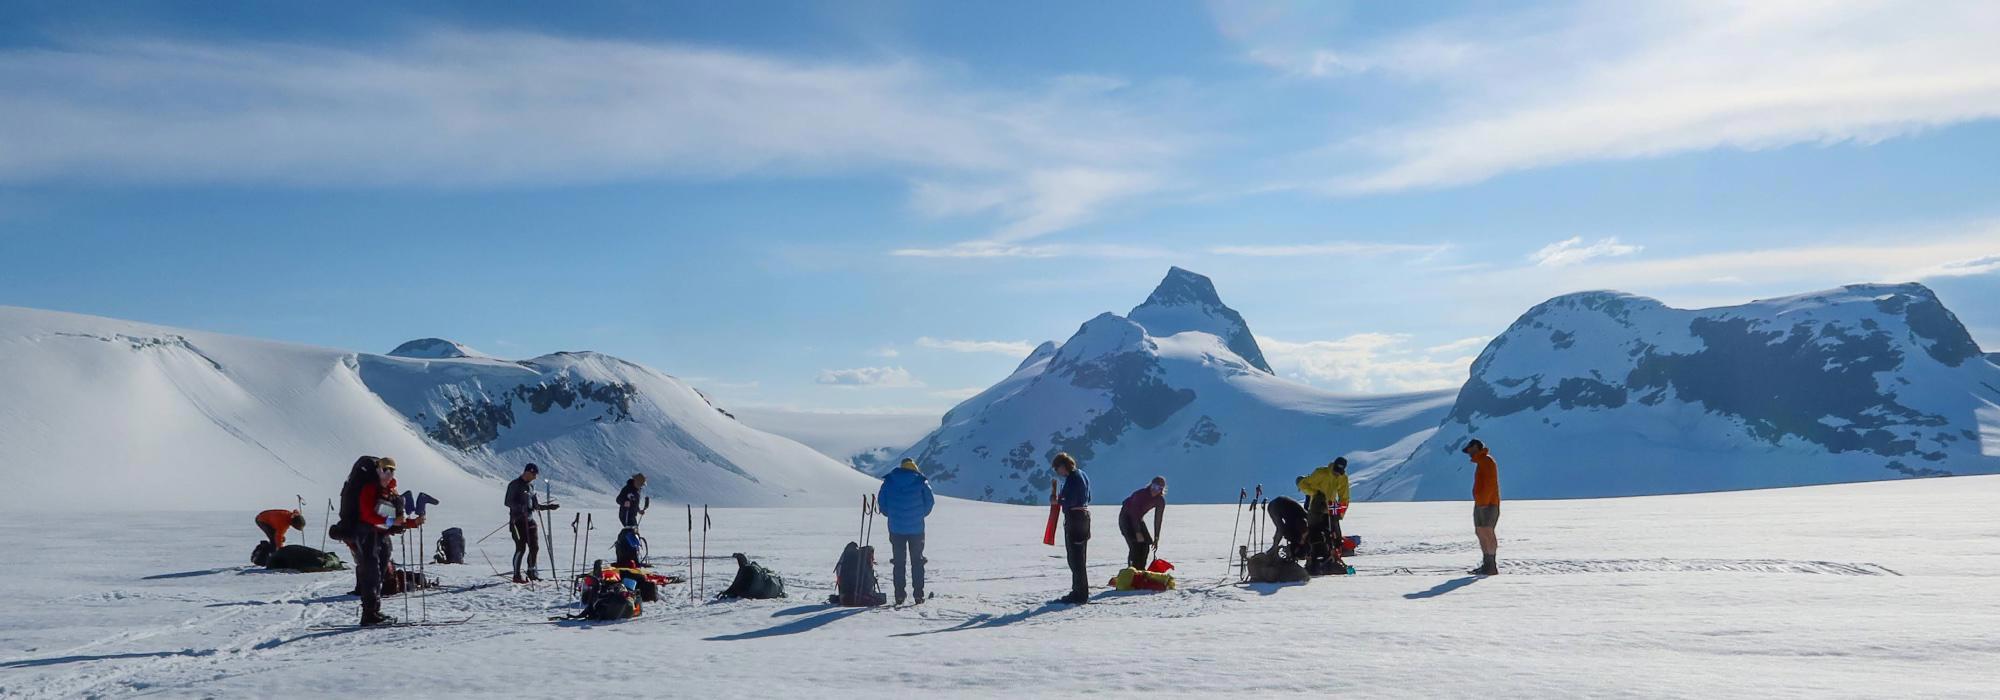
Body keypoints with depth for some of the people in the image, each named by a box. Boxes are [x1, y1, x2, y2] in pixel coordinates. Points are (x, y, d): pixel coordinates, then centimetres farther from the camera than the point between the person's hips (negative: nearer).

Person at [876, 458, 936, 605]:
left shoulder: (889, 481, 2)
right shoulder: (921, 481, -2)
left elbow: (881, 501, 2)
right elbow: (930, 500, -2)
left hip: (896, 528, 1)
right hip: (916, 528, -1)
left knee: (898, 562, 8)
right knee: (917, 562, 9)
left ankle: (899, 596, 4)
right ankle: (918, 595, 4)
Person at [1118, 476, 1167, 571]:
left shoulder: (1160, 500, -12)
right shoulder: (1140, 494, -29)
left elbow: (1158, 519, -6)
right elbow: (1134, 514, -28)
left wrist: (1156, 538, -6)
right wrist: (1138, 533, -30)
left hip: (1138, 519, 6)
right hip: (1126, 518, -6)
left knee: (1145, 545, -1)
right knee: (1135, 545, -19)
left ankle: (1141, 571, 8)